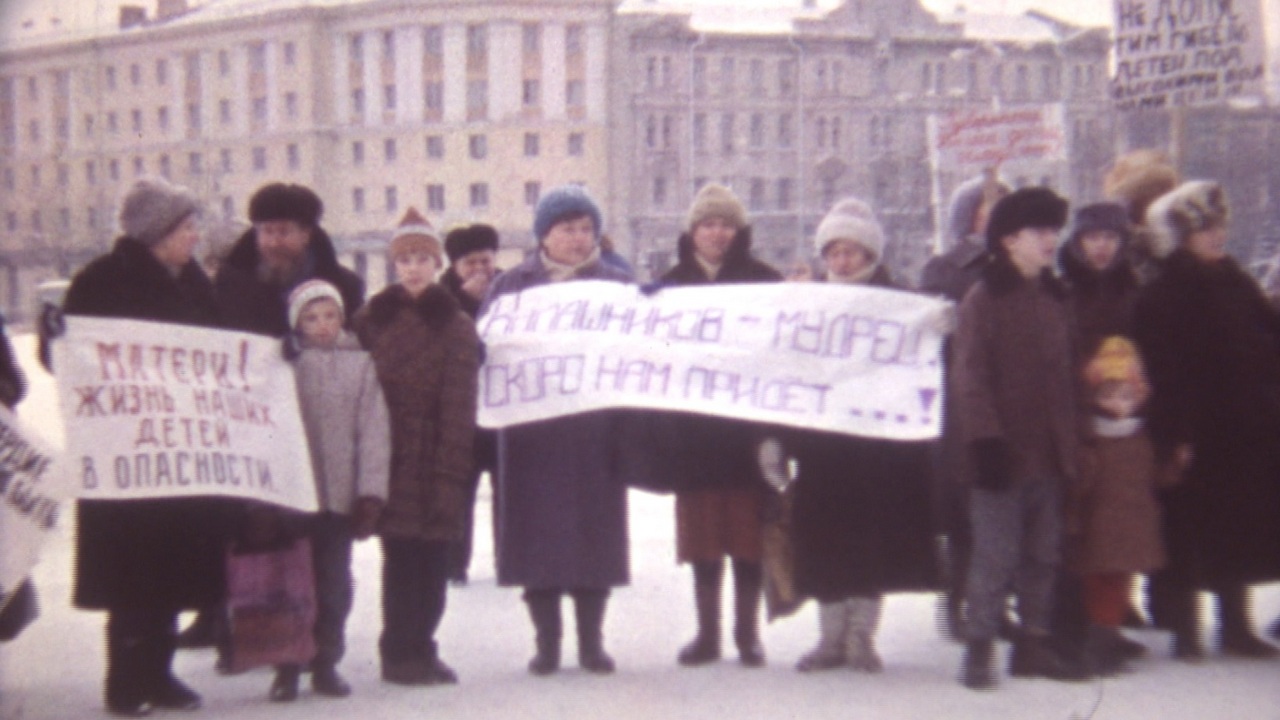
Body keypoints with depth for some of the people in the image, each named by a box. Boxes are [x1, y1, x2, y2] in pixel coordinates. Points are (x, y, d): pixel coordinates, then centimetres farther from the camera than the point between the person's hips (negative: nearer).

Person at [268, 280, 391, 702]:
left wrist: (371, 493, -5)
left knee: (335, 584, 9)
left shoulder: (360, 364, 2)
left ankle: (326, 664, 20)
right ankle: (287, 669, 13)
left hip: (340, 494, 1)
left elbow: (373, 430, 0)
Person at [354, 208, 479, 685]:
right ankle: (401, 654, 7)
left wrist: (452, 472, -8)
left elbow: (460, 405, -1)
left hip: (436, 462, 1)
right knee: (402, 557, -2)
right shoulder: (372, 320, 5)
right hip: (392, 461, -1)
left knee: (433, 559, 5)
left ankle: (421, 650, 18)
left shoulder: (456, 326, 4)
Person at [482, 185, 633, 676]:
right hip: (532, 432, 0)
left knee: (595, 532, 2)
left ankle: (591, 640, 11)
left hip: (596, 432, 1)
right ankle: (546, 640, 9)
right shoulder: (514, 285, 9)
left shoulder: (616, 285, 11)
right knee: (537, 532, 0)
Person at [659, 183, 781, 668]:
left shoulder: (763, 281, 2)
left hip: (749, 429, -2)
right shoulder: (672, 283, 8)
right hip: (694, 430, 2)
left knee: (749, 535, 1)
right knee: (703, 535, 6)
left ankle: (748, 633, 10)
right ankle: (707, 633, 14)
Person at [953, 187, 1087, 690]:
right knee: (996, 554, -6)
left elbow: (1068, 374, 18)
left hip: (1048, 454, 7)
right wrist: (985, 440, -18)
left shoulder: (1056, 299, 14)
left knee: (1043, 554, 12)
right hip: (1003, 454, -7)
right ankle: (979, 650, 2)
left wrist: (1071, 441, 14)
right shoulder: (984, 299, -6)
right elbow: (971, 377, -11)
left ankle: (1033, 644, 22)